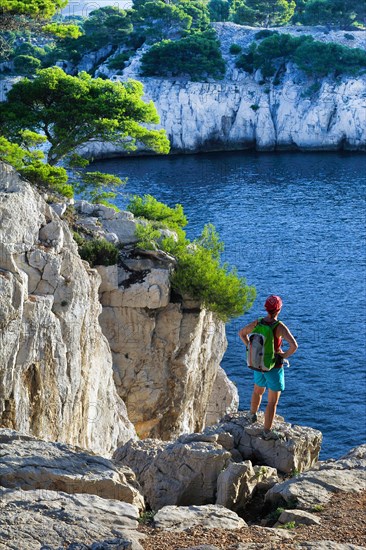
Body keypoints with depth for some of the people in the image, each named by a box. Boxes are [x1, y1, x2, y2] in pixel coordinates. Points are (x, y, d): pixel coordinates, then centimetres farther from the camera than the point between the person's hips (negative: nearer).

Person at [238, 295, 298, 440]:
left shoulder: (257, 323, -8)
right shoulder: (280, 327, -24)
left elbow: (242, 333, 8)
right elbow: (294, 345, -34)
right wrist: (285, 355, -15)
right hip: (274, 367, -6)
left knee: (258, 391, 33)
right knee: (273, 401, 7)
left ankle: (253, 414, 55)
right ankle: (267, 431, 12)